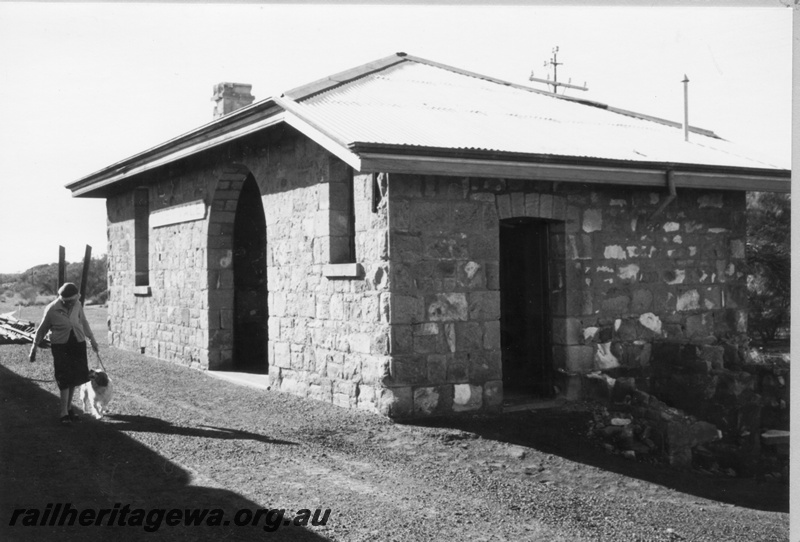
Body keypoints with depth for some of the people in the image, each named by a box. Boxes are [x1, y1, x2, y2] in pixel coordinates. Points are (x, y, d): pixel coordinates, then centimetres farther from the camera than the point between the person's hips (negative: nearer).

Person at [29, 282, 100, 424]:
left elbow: (84, 322, 14)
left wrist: (92, 339, 20)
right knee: (65, 379, -9)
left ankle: (69, 408, 20)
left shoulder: (77, 305, -3)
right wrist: (34, 348, 5)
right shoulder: (52, 310, -14)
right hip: (61, 346, -4)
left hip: (78, 344, 4)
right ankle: (64, 412, -3)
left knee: (75, 377, 7)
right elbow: (42, 330, -1)